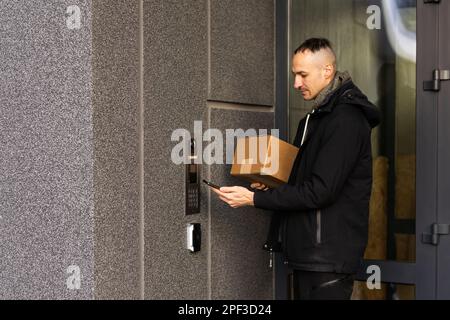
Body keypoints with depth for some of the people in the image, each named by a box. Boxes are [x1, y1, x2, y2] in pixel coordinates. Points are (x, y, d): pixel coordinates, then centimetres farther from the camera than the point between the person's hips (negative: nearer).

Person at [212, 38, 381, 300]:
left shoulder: (346, 120, -15)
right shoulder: (314, 118, 17)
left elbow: (320, 190, -20)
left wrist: (254, 198, -18)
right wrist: (270, 186, 4)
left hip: (329, 258, -9)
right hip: (307, 254, 9)